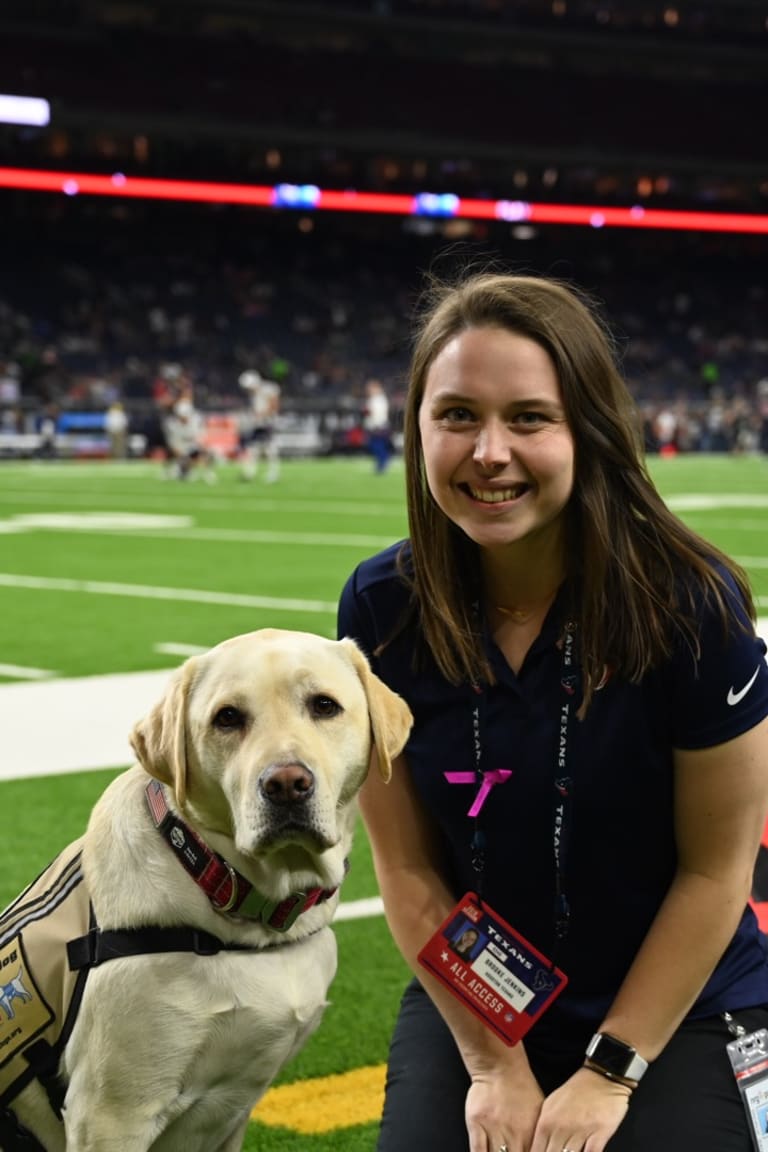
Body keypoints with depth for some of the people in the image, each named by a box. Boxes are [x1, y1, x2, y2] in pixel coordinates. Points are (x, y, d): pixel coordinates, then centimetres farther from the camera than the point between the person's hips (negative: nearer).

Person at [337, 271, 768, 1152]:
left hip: (676, 1011, -2)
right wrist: (492, 1066, -9)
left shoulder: (691, 603, -21)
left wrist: (611, 1074, -12)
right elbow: (408, 866, -7)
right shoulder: (382, 607, -13)